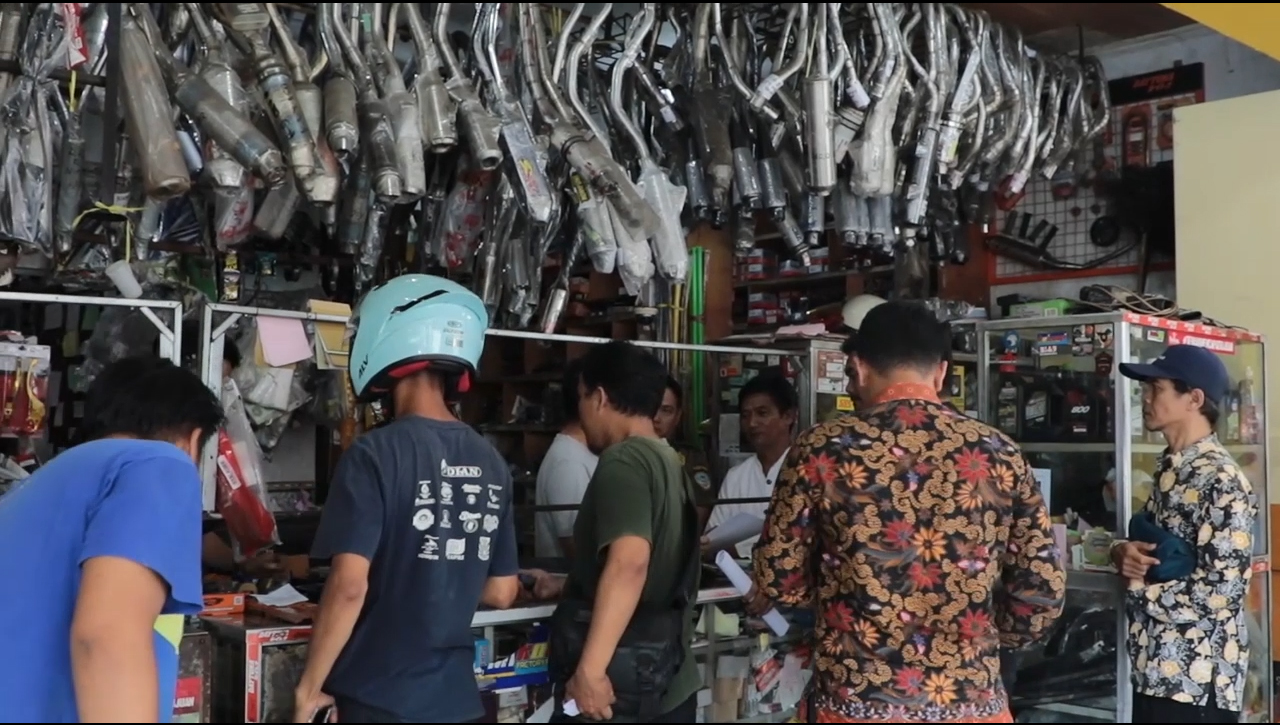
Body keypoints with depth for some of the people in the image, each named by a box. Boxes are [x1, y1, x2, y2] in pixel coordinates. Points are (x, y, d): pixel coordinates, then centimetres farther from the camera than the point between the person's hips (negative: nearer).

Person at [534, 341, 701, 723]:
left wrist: (589, 669, -31)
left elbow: (629, 563, -29)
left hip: (617, 688, -8)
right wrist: (565, 585, 36)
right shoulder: (668, 462, 13)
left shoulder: (623, 461, -14)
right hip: (670, 684, 8)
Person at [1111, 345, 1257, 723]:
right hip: (1154, 670, 8)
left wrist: (1137, 587, -11)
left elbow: (1218, 595, -22)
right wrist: (1123, 553, -3)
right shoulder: (1169, 470, 10)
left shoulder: (1222, 482, -17)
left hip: (1198, 682, -8)